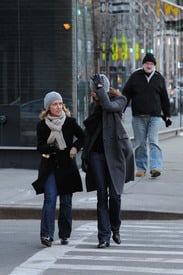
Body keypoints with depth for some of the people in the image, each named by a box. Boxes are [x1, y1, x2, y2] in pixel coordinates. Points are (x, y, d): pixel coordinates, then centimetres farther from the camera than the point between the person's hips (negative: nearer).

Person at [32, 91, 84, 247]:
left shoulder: (69, 122, 1)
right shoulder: (42, 125, 0)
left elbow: (82, 137, 13)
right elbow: (40, 147, -2)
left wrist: (75, 147, -4)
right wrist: (50, 148, -23)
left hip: (67, 165, 1)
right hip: (49, 166, -1)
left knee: (66, 201, 4)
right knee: (50, 199, -13)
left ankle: (65, 234, 14)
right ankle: (46, 234, -15)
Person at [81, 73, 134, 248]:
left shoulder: (119, 101, -1)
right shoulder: (93, 106, 13)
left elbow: (108, 106, -25)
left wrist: (100, 87, -15)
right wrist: (84, 157, 13)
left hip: (114, 153, -4)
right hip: (97, 154, 4)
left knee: (115, 194, -2)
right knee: (102, 196, -2)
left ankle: (115, 228, 22)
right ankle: (104, 237, -2)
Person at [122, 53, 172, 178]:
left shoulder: (159, 78, 8)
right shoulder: (135, 77, 3)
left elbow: (164, 98, 15)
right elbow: (126, 94, 4)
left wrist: (167, 115, 15)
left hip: (155, 116, 0)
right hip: (138, 117, 0)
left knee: (154, 141, -10)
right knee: (140, 144, 5)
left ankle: (156, 167, -18)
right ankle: (141, 168, 13)